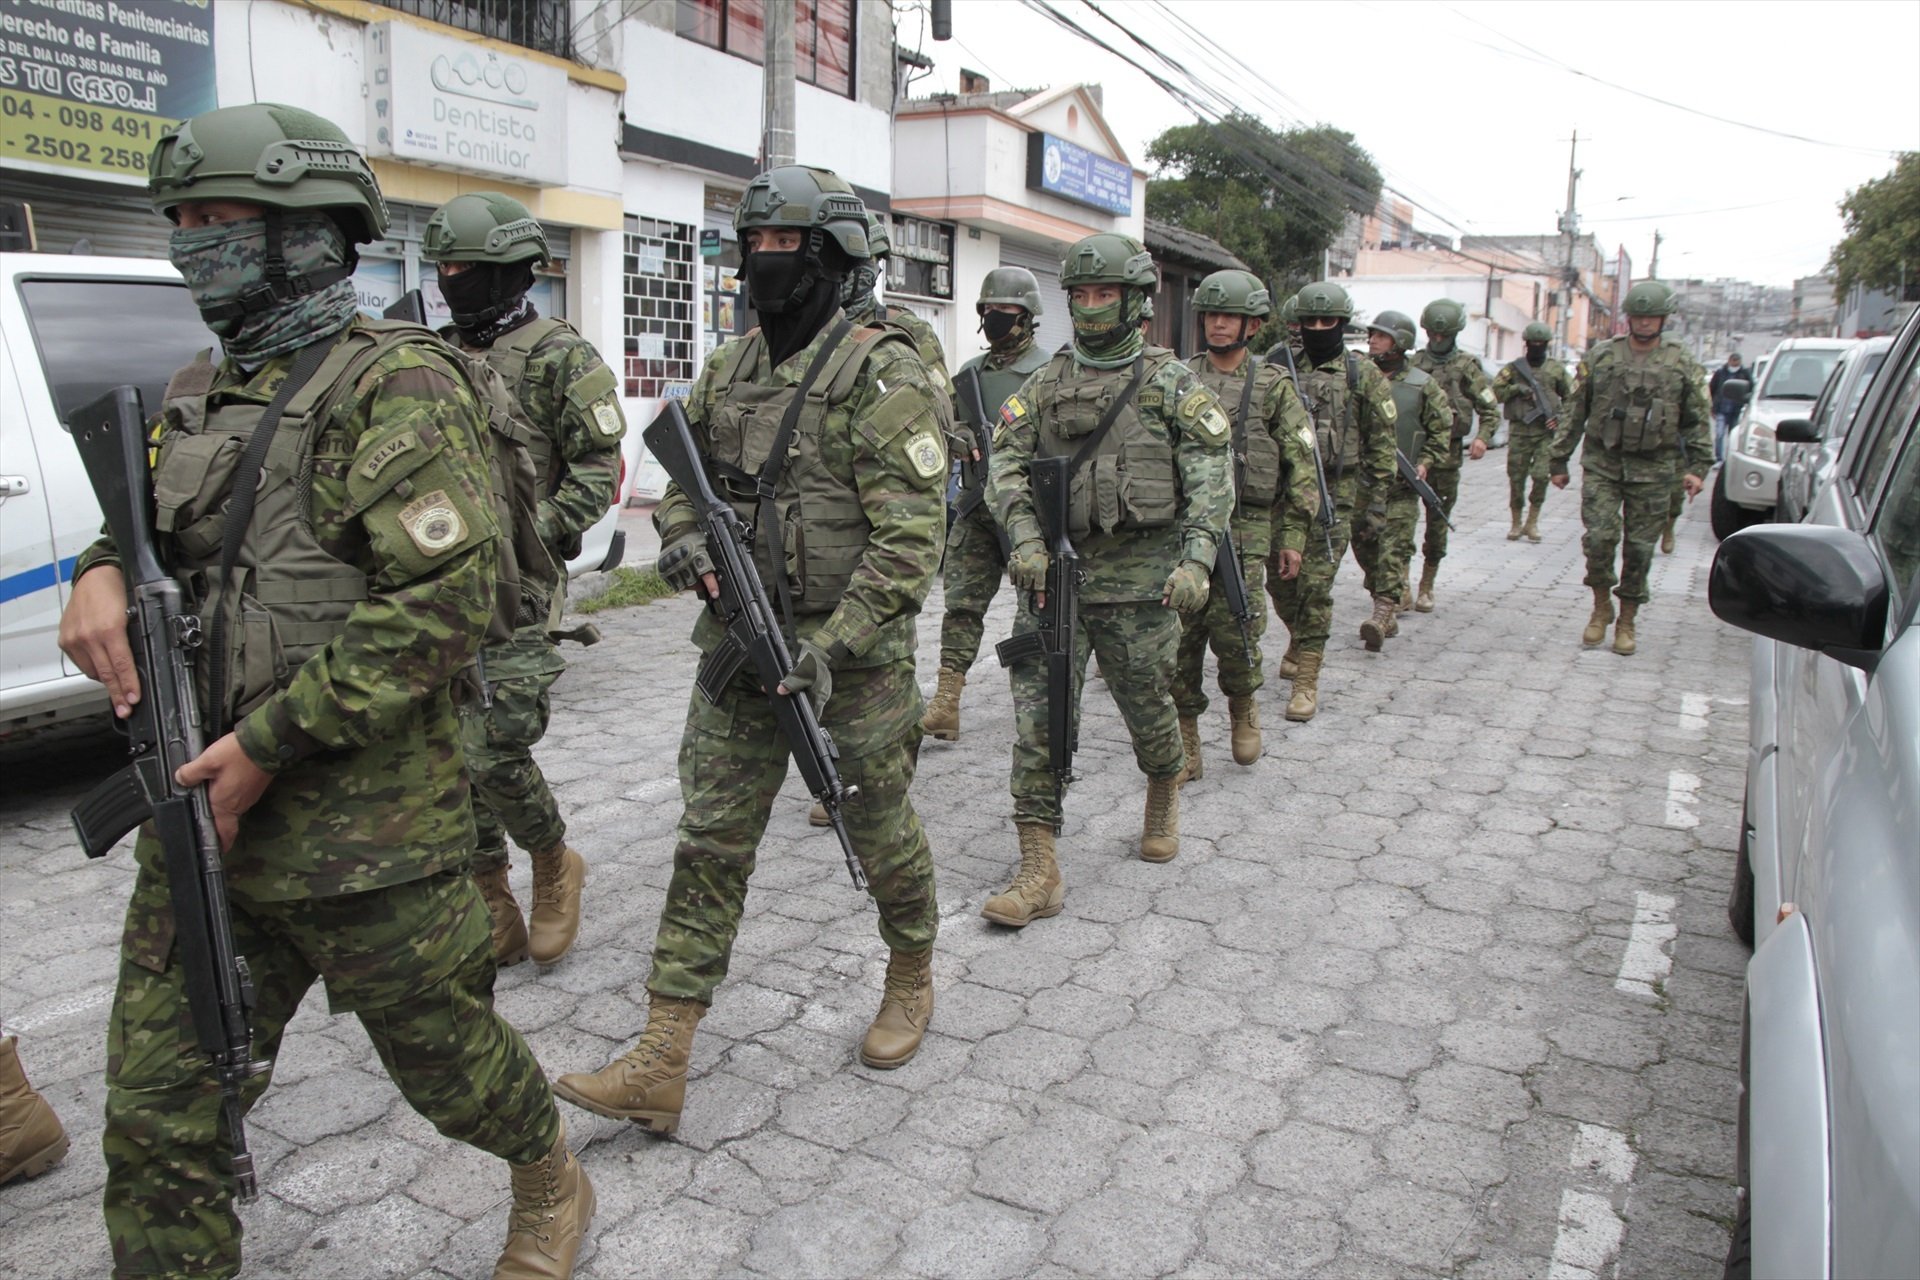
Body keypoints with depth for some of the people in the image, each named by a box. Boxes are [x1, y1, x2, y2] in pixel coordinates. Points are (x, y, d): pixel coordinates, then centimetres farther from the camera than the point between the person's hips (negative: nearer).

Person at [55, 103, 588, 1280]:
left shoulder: (395, 381, -13)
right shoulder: (202, 390, 12)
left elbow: (447, 602, -22)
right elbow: (152, 518, 28)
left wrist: (273, 739, -19)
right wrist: (102, 572, 3)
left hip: (362, 827, -7)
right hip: (205, 821, 7)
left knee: (441, 1050, 13)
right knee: (159, 1109, 11)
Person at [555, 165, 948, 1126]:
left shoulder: (881, 376, -12)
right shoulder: (727, 369, 9)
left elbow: (910, 538, -18)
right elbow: (686, 478, 20)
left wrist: (832, 647, -24)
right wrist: (682, 538, -3)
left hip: (852, 654, -6)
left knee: (879, 829, 11)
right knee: (710, 842, 6)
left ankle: (911, 981, 39)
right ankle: (660, 1064, 12)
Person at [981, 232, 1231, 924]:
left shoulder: (1172, 382, 1)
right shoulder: (1044, 383, 10)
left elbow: (1211, 475, -5)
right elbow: (1006, 464, 4)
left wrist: (1197, 558, -18)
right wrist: (1026, 539, -13)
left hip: (1138, 580, -2)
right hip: (1052, 573, 2)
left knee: (1148, 708, 11)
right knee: (1038, 719, -4)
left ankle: (1164, 795, 45)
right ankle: (1039, 872, 1)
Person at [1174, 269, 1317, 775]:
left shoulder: (1273, 386, 4)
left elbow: (1301, 466, 4)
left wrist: (1293, 534, 0)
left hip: (1243, 530, -2)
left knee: (1234, 633, -7)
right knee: (1179, 637, 1)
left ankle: (1242, 707, 24)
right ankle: (1185, 745, 13)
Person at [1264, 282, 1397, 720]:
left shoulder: (1364, 376, 2)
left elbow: (1382, 442, 3)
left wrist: (1377, 498, -1)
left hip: (1332, 494, -3)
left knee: (1315, 586, -8)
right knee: (1279, 580, 10)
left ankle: (1307, 680, -2)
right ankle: (1300, 646, 39)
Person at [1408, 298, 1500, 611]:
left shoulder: (1467, 367, 4)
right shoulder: (1412, 363, 8)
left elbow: (1490, 410, 5)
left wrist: (1483, 438, -14)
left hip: (1445, 456, 0)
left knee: (1437, 523, 6)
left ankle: (1427, 587, 18)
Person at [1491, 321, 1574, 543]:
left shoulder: (1557, 369, 9)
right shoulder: (1513, 368, 8)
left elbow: (1571, 397, 14)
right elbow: (1494, 393, 4)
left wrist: (1560, 416, -1)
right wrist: (1516, 388, -10)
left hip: (1546, 432, 0)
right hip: (1519, 431, 0)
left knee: (1541, 476, -11)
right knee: (1516, 478, 2)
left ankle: (1532, 522, 1)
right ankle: (1516, 524, 14)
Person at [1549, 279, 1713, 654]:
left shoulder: (1683, 366, 5)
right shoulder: (1600, 357, 4)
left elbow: (1697, 422, 7)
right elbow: (1574, 412, 8)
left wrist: (1696, 467, -4)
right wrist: (1559, 461, 6)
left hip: (1651, 471, 0)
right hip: (1601, 464, 0)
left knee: (1639, 549, 3)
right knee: (1599, 537, -13)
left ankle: (1626, 622, 16)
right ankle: (1601, 606, 10)